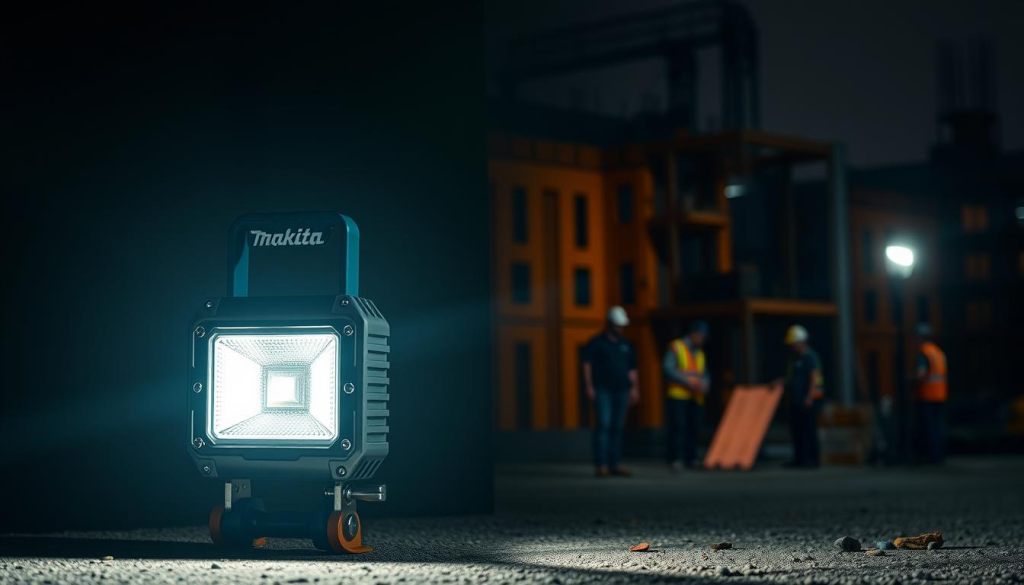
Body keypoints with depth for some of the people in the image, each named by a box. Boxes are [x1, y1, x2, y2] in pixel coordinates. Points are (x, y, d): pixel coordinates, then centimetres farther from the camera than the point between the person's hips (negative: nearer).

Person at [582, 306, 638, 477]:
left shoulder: (626, 345, 17)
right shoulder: (596, 343, 2)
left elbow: (632, 369, 20)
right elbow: (587, 365, -2)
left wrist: (634, 388, 11)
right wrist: (589, 387, -11)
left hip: (621, 391, 5)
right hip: (602, 390, -5)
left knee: (617, 428, 4)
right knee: (603, 425, -13)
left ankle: (615, 464, 7)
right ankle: (601, 465, -15)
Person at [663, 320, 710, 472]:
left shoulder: (699, 353, 19)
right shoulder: (675, 348, -1)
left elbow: (705, 375, 20)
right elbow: (667, 368, -13)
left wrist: (705, 386, -4)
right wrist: (687, 383, -19)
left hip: (695, 397, 6)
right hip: (677, 396, -6)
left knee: (693, 428, -1)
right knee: (678, 426, -13)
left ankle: (690, 458, 8)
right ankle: (675, 460, -13)